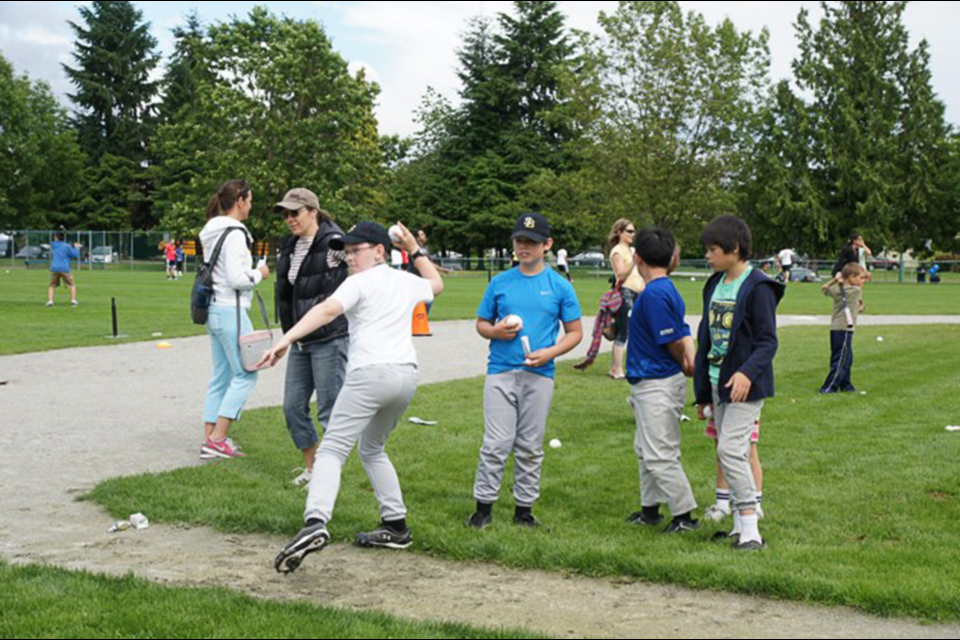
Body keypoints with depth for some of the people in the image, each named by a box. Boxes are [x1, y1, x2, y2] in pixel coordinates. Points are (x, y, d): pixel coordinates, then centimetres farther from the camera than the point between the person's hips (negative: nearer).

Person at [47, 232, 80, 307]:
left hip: (54, 268, 3)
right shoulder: (66, 247, -1)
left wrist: (73, 246, 24)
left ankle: (50, 301, -2)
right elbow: (76, 256, 2)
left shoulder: (53, 246, 12)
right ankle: (73, 300, -9)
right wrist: (76, 248, 16)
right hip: (65, 269, -3)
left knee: (52, 285, 16)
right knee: (72, 285, 9)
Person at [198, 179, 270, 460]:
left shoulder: (212, 233, 14)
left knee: (221, 375, 13)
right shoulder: (235, 234, -15)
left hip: (214, 310, 10)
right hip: (230, 310, -10)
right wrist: (258, 274, -4)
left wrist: (251, 273, 15)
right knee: (245, 374, -3)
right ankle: (218, 439, -5)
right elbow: (236, 278, -21)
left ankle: (210, 439, 14)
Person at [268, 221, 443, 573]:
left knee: (332, 450, -13)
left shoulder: (360, 282, 2)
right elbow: (436, 284, 46)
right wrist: (415, 250, 47)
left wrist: (285, 340, -26)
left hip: (370, 373, -7)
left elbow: (326, 311, -16)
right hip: (407, 376, 7)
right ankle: (396, 526, 22)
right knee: (372, 449, 26)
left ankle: (315, 523, -34)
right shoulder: (407, 282, 21)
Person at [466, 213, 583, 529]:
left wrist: (550, 353, -10)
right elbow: (481, 323, 16)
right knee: (495, 444, -4)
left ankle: (524, 509, 16)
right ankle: (484, 507, 5)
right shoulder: (500, 283, 9)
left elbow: (575, 332, 6)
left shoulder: (560, 286, 5)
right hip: (501, 372, 0)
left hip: (539, 375, 0)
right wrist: (496, 331, -7)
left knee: (530, 448, 6)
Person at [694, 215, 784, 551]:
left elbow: (767, 341, -16)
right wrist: (702, 391, 18)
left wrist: (748, 372, -33)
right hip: (718, 382, 8)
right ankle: (740, 526, 20)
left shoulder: (758, 287, -13)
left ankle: (751, 530, -10)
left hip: (744, 384, -8)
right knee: (729, 451, 11)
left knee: (731, 449, -15)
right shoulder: (714, 284, 12)